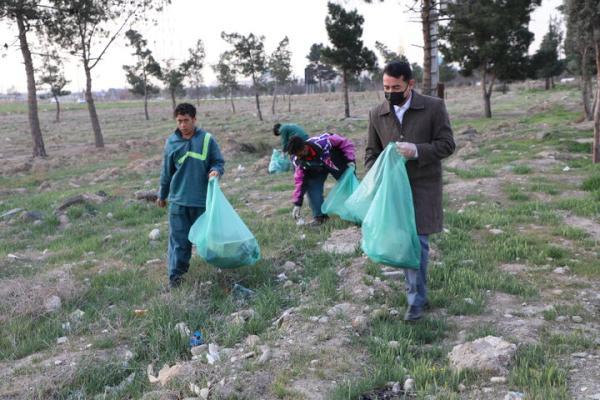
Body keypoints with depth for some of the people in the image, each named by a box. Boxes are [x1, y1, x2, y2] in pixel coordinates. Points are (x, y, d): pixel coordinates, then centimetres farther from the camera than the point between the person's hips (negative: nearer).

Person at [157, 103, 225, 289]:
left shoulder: (207, 139, -5)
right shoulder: (171, 142, 1)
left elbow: (219, 162, 3)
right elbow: (167, 172, 11)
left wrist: (216, 170, -21)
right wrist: (162, 195, 19)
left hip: (202, 199, -1)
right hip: (178, 199, 1)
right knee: (178, 237, 1)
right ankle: (176, 274, 8)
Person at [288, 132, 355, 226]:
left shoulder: (323, 141, -42)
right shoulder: (297, 160, -28)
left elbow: (346, 143, -27)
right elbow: (299, 180, -19)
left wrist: (350, 160, -30)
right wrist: (297, 203, -22)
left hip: (335, 162, -2)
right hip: (317, 171, 2)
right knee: (312, 188, -17)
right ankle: (319, 216, -4)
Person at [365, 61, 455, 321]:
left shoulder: (434, 107, -6)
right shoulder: (377, 114, 4)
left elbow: (447, 144, -6)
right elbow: (372, 151, 11)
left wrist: (417, 151, -23)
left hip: (422, 187, -4)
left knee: (417, 243, -6)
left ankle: (416, 300, 5)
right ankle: (416, 293, 28)